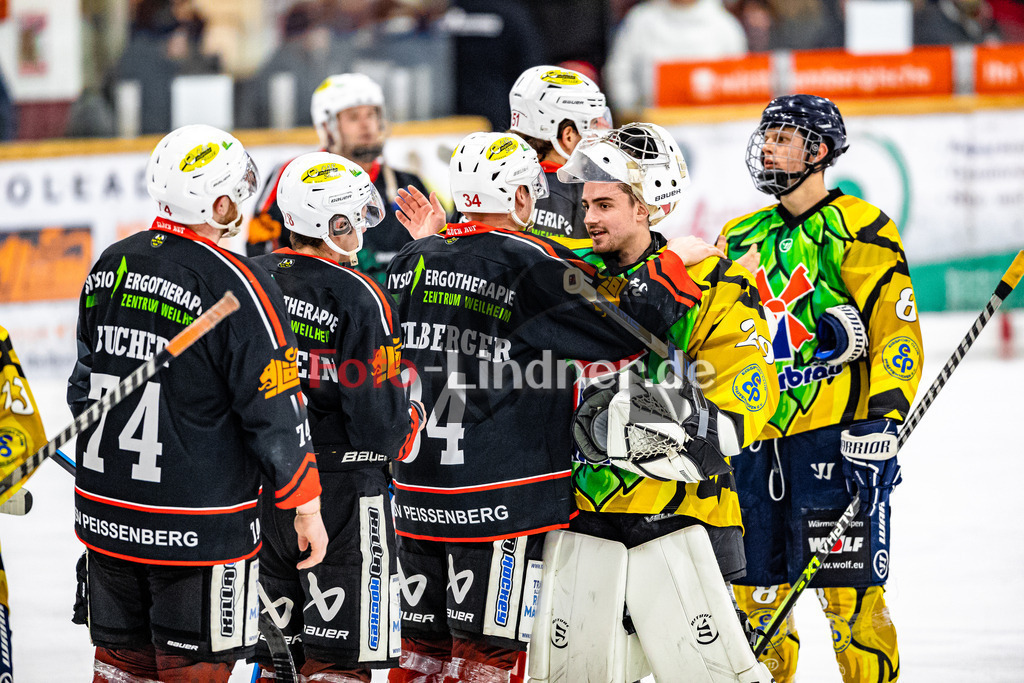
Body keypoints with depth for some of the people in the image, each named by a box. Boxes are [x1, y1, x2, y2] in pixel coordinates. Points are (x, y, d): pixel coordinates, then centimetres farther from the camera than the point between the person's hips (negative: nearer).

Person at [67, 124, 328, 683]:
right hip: (196, 528, -6)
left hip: (105, 512, 7)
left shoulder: (109, 266, 4)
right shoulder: (237, 287, -17)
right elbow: (274, 408, -14)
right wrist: (307, 506, -4)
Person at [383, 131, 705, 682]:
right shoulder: (534, 267, -13)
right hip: (501, 502, -6)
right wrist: (675, 265, 0)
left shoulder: (414, 263, 6)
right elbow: (630, 328, -17)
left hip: (416, 491, 6)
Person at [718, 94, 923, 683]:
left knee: (848, 592, -8)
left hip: (834, 436, -6)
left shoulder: (858, 230, -3)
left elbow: (899, 331, -8)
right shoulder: (741, 238, 17)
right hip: (753, 442, 6)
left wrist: (882, 420, -18)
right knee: (753, 592, 6)